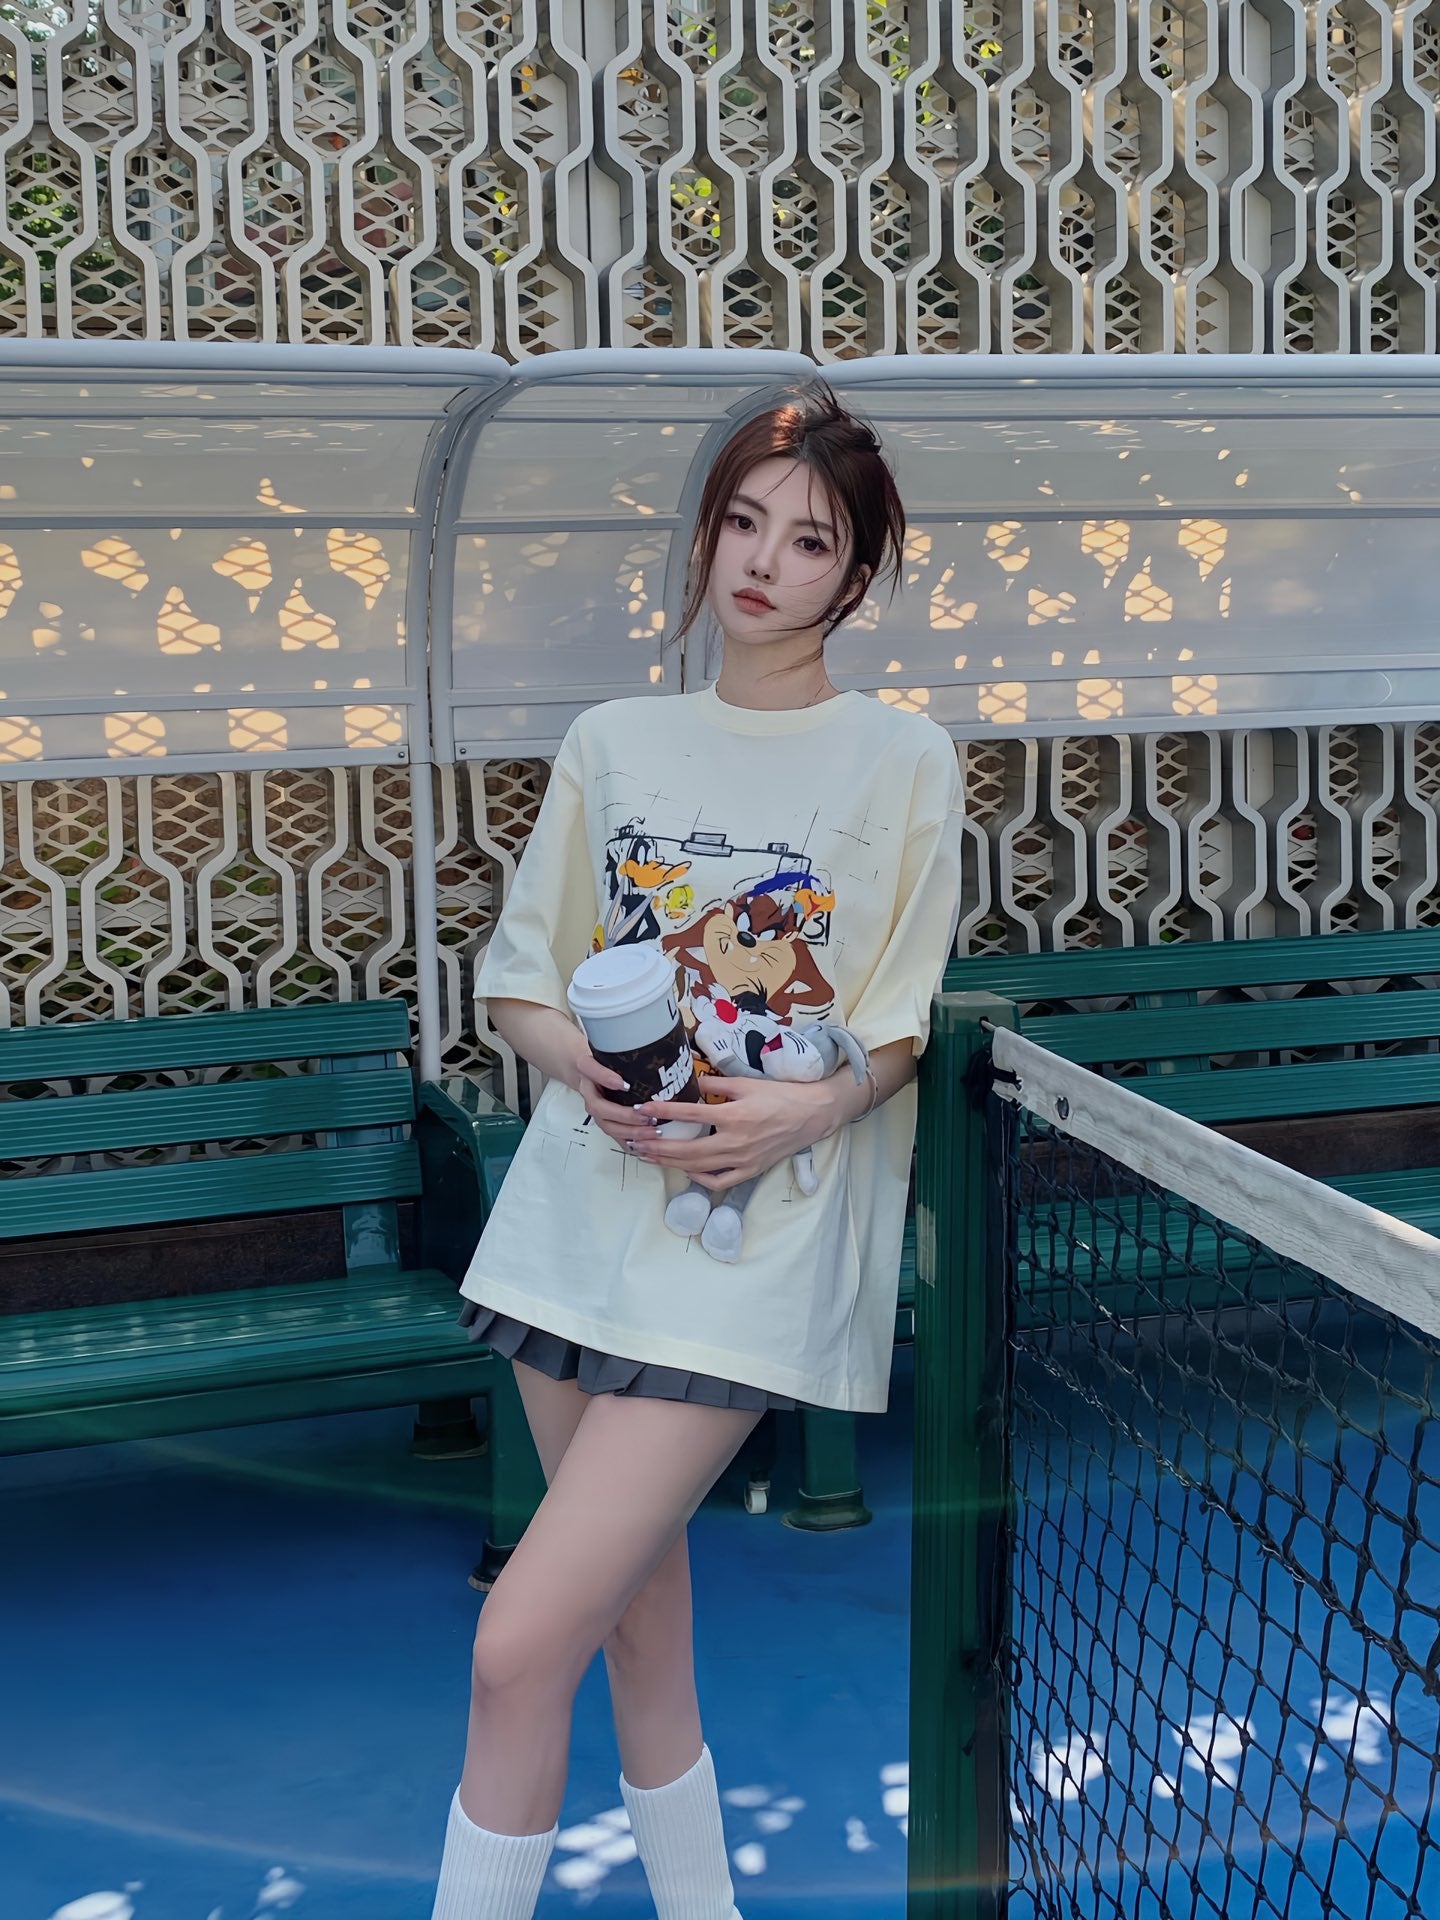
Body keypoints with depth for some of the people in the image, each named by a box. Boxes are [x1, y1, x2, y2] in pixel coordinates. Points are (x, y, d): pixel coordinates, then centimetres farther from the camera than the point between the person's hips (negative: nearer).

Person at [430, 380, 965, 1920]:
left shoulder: (903, 758, 1)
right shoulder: (612, 741, 9)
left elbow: (896, 1027, 1)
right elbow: (518, 981, 10)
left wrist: (807, 1108, -18)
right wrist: (593, 1073, -9)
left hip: (760, 1231, -4)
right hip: (587, 1200, 4)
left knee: (518, 1651, -12)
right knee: (639, 1612, 15)